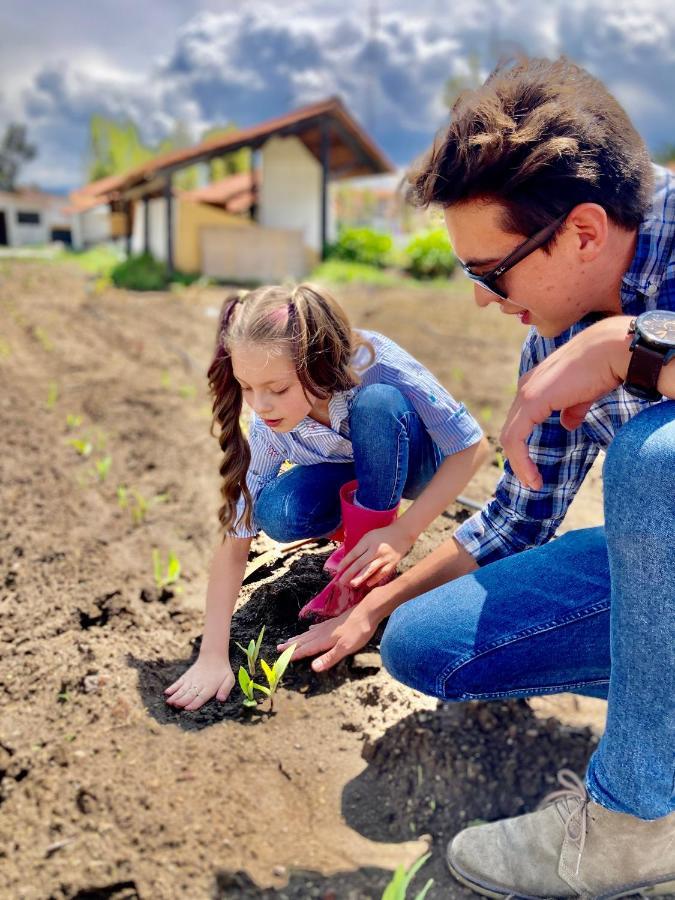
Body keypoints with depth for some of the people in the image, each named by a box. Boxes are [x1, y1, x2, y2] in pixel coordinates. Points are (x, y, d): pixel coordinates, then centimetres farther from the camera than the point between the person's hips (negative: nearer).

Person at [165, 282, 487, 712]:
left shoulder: (378, 366, -35)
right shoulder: (268, 428, -26)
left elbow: (472, 445, -26)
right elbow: (234, 543, -24)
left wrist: (404, 532, -33)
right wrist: (213, 656, -29)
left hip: (413, 464, -1)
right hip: (346, 476, 2)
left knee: (378, 403, -35)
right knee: (276, 512, -31)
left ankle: (367, 570, -18)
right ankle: (359, 526, 2)